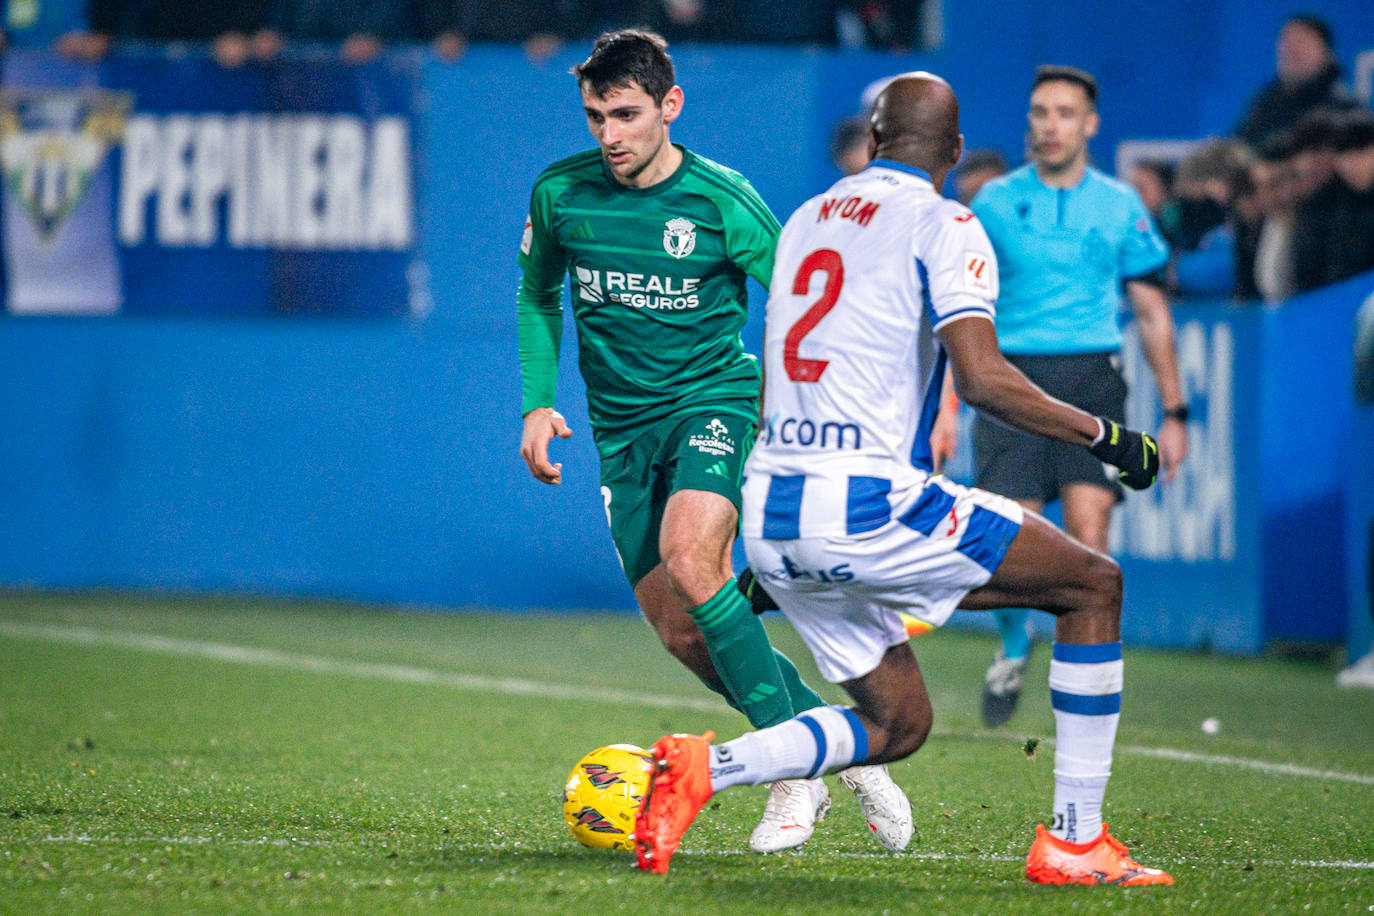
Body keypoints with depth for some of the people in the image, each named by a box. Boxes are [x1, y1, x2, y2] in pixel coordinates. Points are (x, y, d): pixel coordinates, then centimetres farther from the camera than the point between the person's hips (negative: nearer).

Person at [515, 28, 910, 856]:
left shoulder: (722, 201, -11)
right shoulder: (560, 195, -1)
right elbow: (539, 296, 17)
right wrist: (539, 401, 7)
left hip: (714, 401, -4)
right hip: (623, 429, 4)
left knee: (690, 561, -30)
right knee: (682, 634, -2)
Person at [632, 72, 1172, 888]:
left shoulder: (806, 220, 19)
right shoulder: (943, 227, -3)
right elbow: (982, 378, -17)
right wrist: (1102, 435, -5)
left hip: (770, 513, 7)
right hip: (868, 510, -7)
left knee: (898, 724, 19)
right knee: (1095, 586, 6)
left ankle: (704, 768, -3)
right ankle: (1074, 842, 2)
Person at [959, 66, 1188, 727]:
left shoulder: (1120, 206, 7)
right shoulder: (994, 203, 5)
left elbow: (1151, 311, 13)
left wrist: (1173, 411, 11)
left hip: (1091, 380, 0)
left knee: (1088, 530, -15)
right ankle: (1013, 646, 24)